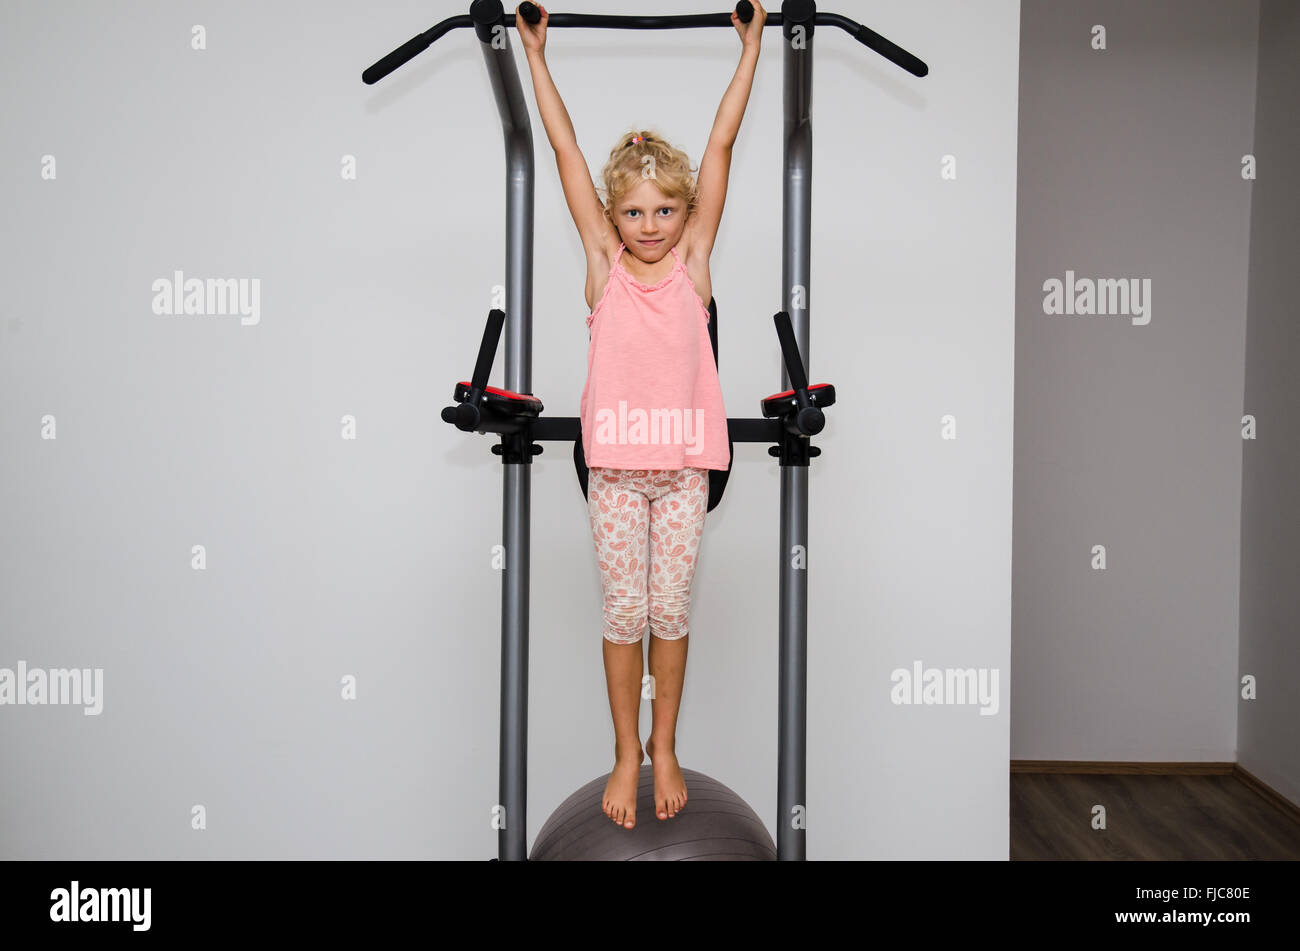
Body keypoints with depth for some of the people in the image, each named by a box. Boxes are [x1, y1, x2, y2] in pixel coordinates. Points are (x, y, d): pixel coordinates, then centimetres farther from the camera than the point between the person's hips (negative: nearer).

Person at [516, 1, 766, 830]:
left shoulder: (693, 258, 0)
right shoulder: (603, 262, -1)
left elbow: (721, 144, 0)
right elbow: (566, 150, 1)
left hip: (684, 465, 1)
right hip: (615, 465, 0)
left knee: (671, 610, 10)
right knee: (624, 612, 8)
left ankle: (665, 745, 28)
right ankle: (627, 751, 25)